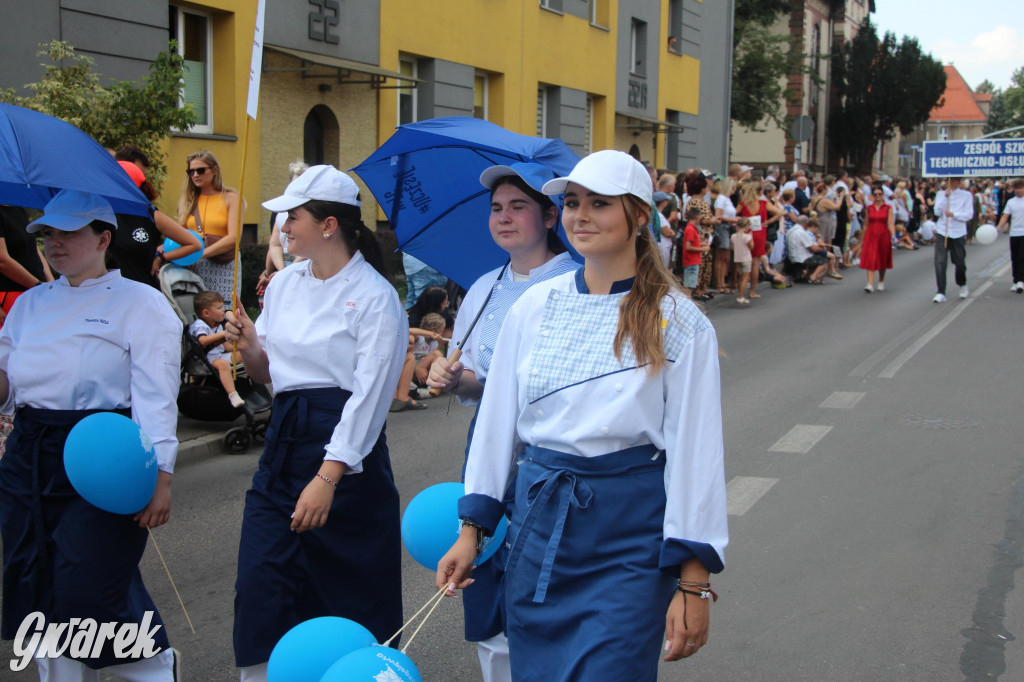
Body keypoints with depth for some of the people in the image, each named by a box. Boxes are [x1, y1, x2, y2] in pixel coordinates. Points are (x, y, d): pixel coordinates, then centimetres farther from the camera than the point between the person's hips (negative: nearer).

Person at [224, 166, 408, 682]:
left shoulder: (375, 297, -10)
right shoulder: (284, 283, 10)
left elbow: (369, 394, -14)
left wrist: (327, 478, -20)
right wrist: (249, 347, -5)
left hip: (346, 450, -6)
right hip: (284, 439, 6)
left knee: (351, 596, 4)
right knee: (260, 586, 1)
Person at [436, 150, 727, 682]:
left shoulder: (679, 324, -7)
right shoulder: (534, 307, 3)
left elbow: (694, 452, -8)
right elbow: (498, 422, 9)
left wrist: (694, 586, -10)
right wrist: (471, 530, 7)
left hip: (628, 542, -4)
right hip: (538, 519, 4)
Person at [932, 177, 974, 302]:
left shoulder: (966, 195, 2)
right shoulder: (941, 194, 7)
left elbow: (969, 214, -5)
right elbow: (937, 212, -4)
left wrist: (953, 214, -19)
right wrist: (946, 197, -12)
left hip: (958, 232, -1)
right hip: (942, 232, 1)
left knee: (960, 263, 10)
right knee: (940, 262, -10)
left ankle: (963, 285, 39)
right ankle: (941, 293, -7)